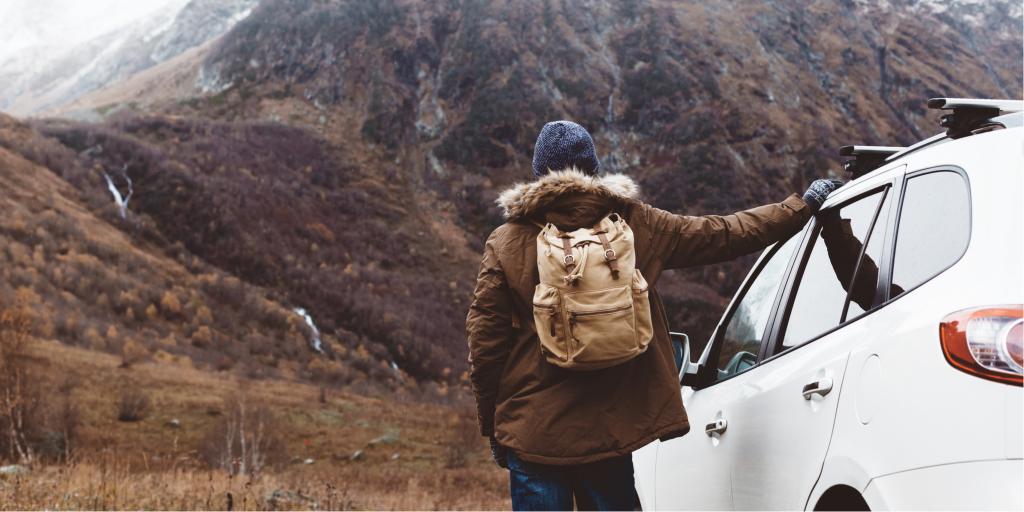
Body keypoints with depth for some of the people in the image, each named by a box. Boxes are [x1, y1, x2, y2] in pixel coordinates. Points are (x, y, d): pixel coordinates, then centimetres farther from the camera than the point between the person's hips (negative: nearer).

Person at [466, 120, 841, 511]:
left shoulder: (505, 244, -2)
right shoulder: (634, 225, 2)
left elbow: (484, 343, -3)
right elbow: (722, 235, 9)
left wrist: (491, 427, 7)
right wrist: (802, 206, 22)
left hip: (531, 433, -2)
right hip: (610, 429, 2)